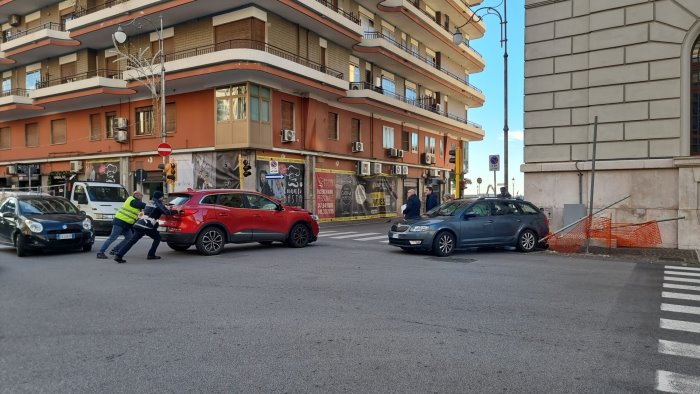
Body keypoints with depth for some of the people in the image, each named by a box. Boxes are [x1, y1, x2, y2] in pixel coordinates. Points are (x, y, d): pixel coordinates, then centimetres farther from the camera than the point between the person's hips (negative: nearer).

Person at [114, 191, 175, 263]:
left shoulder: (149, 204, 26)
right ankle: (151, 255, 11)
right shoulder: (158, 204, 2)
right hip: (147, 226, -7)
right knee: (157, 238, 14)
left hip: (138, 224, 7)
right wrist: (175, 211, 8)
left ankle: (118, 255, -8)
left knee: (132, 241, 1)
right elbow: (166, 212, -8)